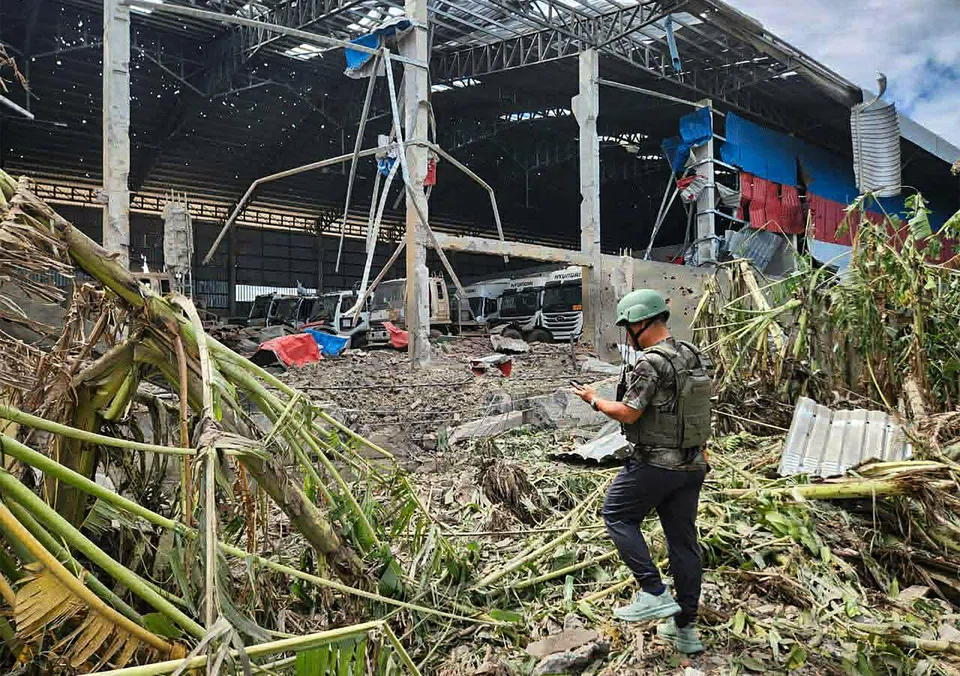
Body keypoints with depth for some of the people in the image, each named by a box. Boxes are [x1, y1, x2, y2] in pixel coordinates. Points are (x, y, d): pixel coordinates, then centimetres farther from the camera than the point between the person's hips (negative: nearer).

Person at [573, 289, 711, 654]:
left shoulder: (651, 363, -18)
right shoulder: (695, 356, 9)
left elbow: (627, 414, -19)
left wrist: (594, 399, -2)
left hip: (654, 464, -8)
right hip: (692, 466, 8)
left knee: (617, 515, 10)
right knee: (683, 539, 12)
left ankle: (654, 593, 3)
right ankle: (685, 627, 21)